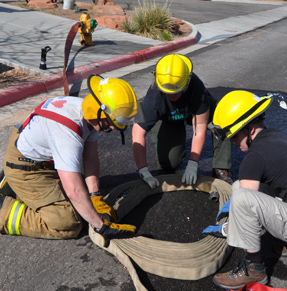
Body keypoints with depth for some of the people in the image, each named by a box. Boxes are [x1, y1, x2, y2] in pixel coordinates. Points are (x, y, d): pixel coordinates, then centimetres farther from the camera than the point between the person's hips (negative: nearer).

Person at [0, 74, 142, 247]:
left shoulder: (90, 113, -11)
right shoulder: (68, 131, -38)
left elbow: (91, 158, -3)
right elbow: (74, 191, -38)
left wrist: (96, 197, -9)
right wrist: (102, 226, -30)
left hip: (46, 160, 9)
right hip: (25, 169, -9)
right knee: (68, 225, -14)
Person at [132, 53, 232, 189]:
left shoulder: (196, 87, -39)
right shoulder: (153, 98, -38)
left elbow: (200, 130, -34)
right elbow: (138, 133, -36)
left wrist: (192, 165, -34)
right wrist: (143, 171, -41)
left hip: (194, 110, 1)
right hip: (167, 120, 0)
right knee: (169, 165, -13)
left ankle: (220, 169, -14)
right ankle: (180, 152, 25)